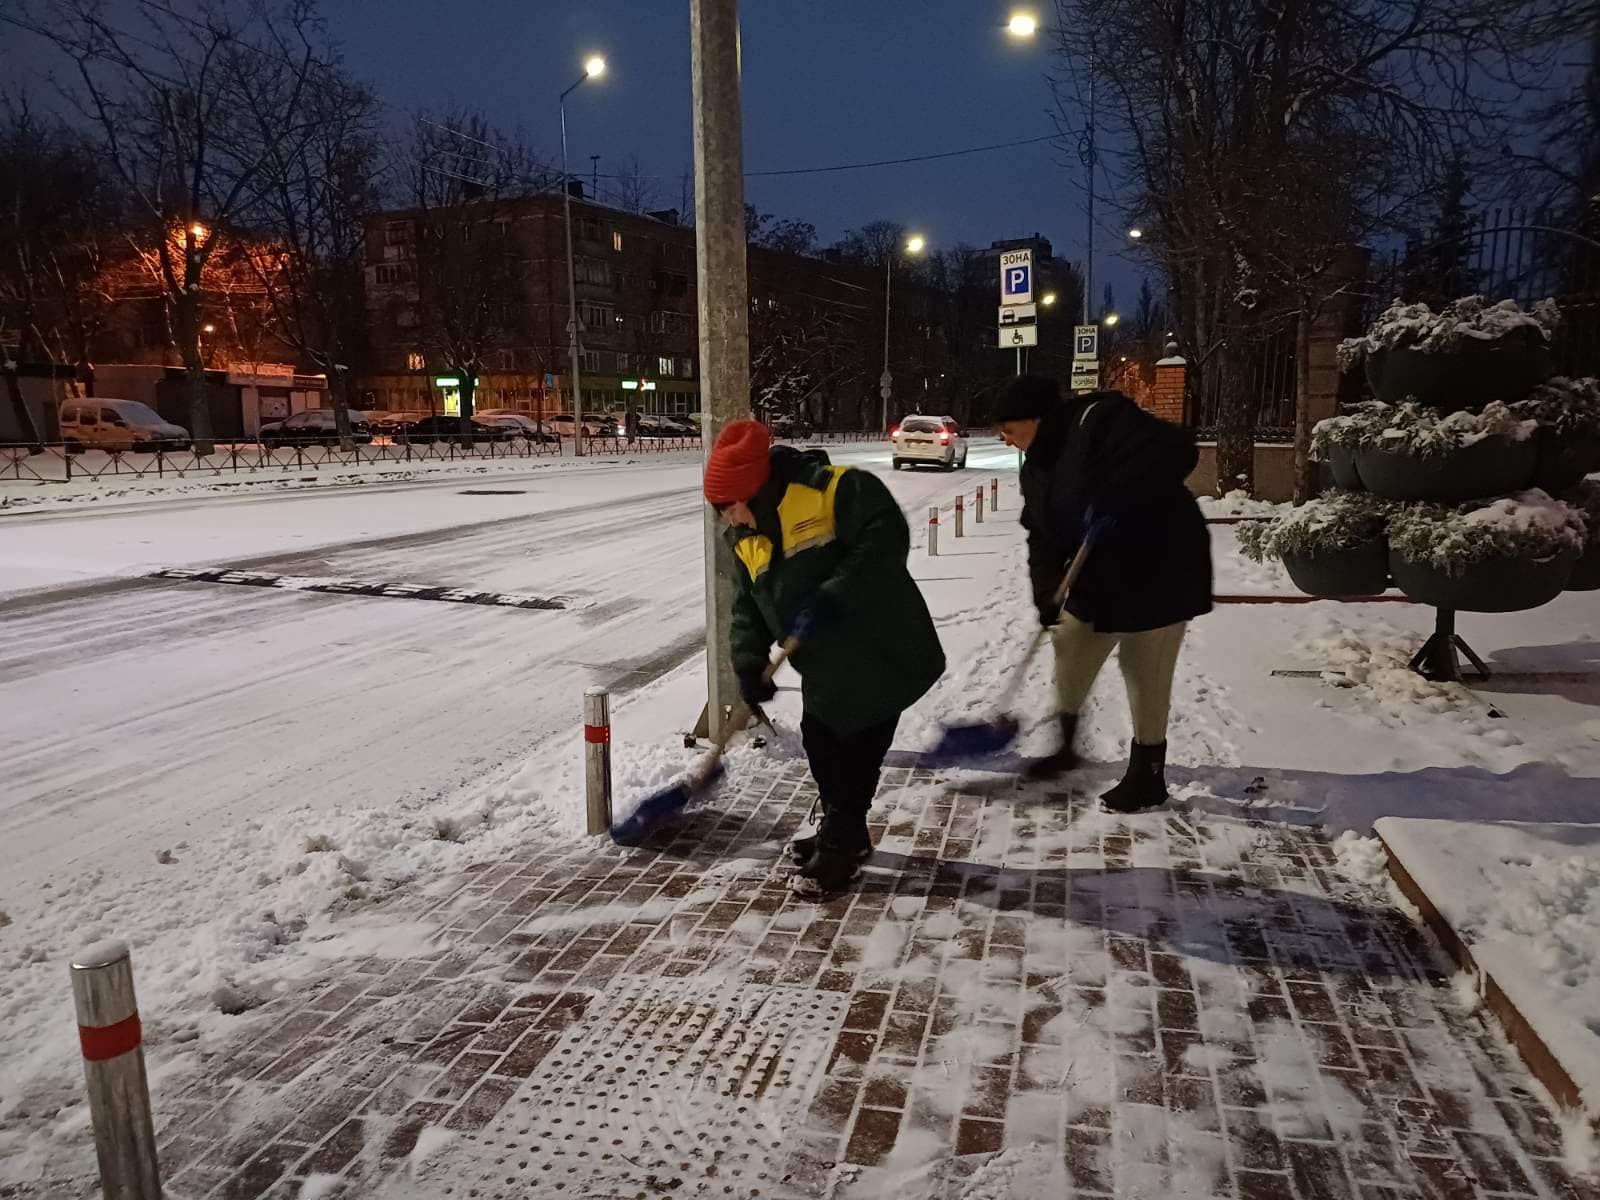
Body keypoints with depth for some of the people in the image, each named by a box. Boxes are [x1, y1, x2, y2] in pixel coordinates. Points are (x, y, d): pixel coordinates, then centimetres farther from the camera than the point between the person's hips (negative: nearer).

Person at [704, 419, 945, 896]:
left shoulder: (834, 490, -20)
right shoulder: (745, 539, 5)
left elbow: (886, 540, -28)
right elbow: (747, 606, 11)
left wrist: (829, 599, -33)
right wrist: (750, 664, -1)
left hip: (880, 651, -8)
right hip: (823, 665, 8)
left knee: (857, 750, -1)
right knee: (819, 741, 16)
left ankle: (839, 848, 15)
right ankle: (844, 833, 36)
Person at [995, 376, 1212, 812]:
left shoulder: (1099, 420, -22)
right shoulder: (1037, 467, 5)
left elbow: (1175, 450, -33)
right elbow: (1042, 536, 2)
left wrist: (1112, 501, -40)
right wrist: (1047, 593, -13)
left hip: (1158, 570, -8)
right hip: (1100, 577, 9)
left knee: (1146, 677, 1)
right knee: (1071, 655, 16)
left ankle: (1148, 777, 18)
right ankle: (1063, 745, 37)